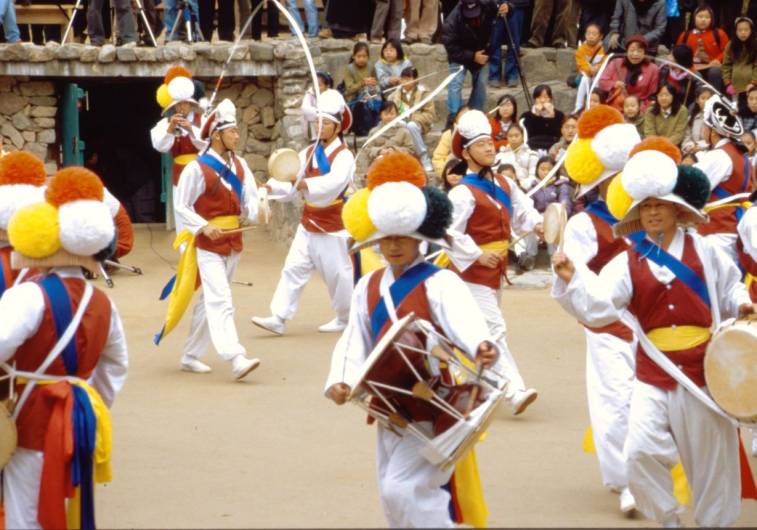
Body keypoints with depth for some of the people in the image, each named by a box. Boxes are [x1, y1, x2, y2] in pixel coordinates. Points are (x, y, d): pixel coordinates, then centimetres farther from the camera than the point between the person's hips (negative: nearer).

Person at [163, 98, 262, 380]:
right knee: (221, 302, -16)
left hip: (233, 242, 8)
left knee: (209, 301, 14)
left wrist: (254, 212, -14)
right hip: (208, 244, -8)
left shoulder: (240, 166, 8)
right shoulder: (197, 169, -12)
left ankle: (191, 356, 24)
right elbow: (182, 206, -10)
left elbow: (250, 199, 9)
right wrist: (204, 227, -22)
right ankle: (236, 359, -26)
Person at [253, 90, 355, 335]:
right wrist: (272, 187, -19)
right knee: (293, 268, -1)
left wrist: (306, 184, -46)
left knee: (337, 273, 4)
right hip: (308, 223, 6)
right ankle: (278, 318, -4)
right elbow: (292, 183, 0)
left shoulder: (343, 156, -13)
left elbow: (332, 183, -31)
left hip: (332, 225, -6)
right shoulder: (309, 153, 6)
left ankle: (346, 317, 21)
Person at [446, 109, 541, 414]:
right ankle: (515, 392, -19)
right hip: (474, 272, -8)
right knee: (494, 330, -13)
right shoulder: (463, 193, -16)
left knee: (481, 331, 18)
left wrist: (537, 225, -5)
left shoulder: (504, 186, 9)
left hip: (496, 270, 8)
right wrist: (478, 256, -22)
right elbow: (449, 232, -21)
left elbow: (523, 211, 16)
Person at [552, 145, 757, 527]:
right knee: (641, 452, -13)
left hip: (704, 367, 0)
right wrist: (572, 280, -29)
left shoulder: (703, 252, 3)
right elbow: (598, 306, -12)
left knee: (710, 456, 7)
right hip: (653, 372, 0)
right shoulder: (628, 263, 1)